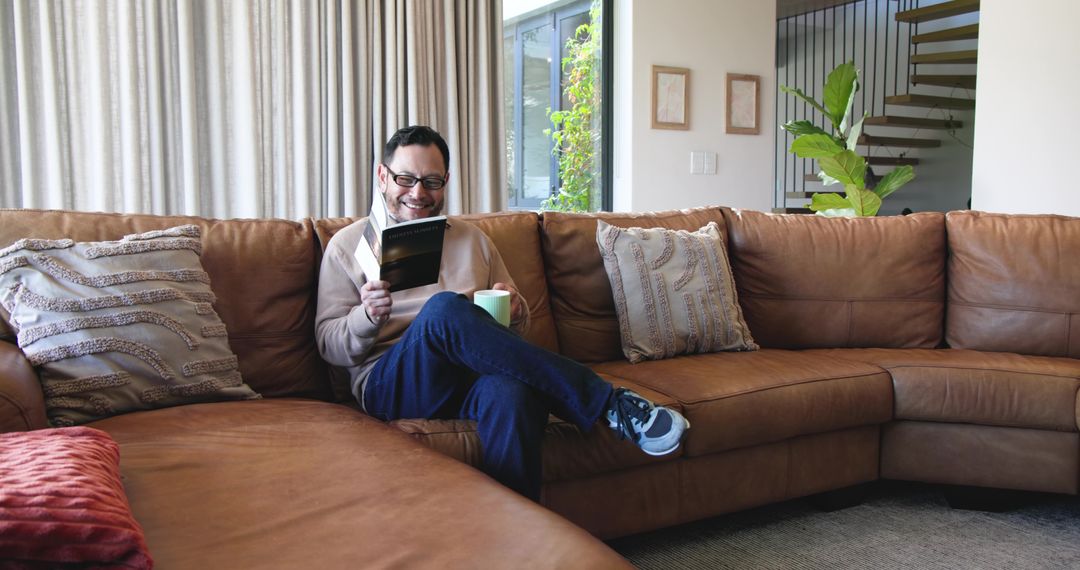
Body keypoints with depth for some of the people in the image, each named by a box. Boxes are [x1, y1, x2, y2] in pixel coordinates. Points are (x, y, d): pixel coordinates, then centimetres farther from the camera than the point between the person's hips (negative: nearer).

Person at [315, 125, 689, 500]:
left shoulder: (472, 239, 23)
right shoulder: (348, 244, 13)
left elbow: (519, 325, 24)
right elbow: (329, 346, 7)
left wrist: (513, 310, -1)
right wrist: (366, 318, -16)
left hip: (475, 374, 2)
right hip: (390, 385, -1)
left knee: (511, 393, -38)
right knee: (444, 308, -35)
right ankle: (609, 402, -29)